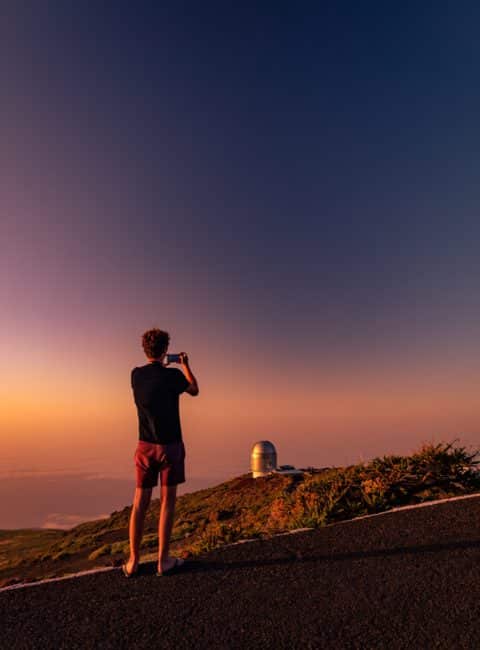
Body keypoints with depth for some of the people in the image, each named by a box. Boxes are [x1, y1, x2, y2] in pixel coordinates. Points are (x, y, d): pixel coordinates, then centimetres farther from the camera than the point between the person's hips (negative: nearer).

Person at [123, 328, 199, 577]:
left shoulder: (136, 375, -2)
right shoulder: (173, 375, -14)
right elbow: (194, 390, 7)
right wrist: (186, 366, 20)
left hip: (145, 446, 4)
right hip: (170, 446, -4)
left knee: (140, 502, 12)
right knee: (167, 501, 6)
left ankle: (133, 561, 20)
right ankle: (163, 560, 15)